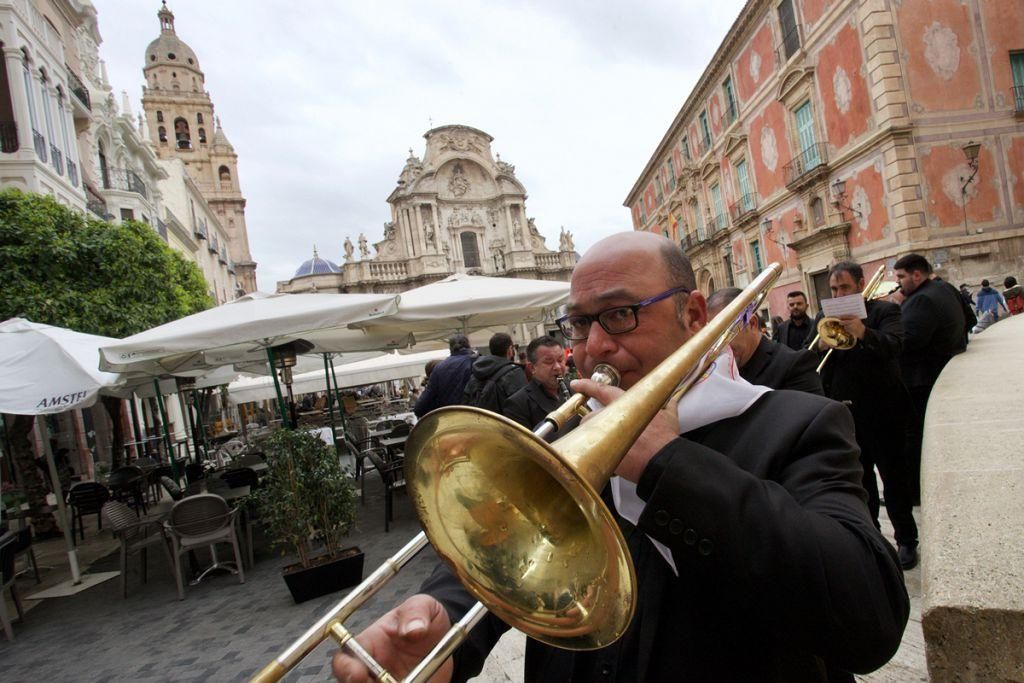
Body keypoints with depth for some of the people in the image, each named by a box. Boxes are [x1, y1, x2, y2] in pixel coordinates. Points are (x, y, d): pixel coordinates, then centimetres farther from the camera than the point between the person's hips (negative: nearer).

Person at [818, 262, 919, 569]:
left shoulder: (884, 311, -6)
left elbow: (894, 346, -26)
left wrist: (863, 333, -41)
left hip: (882, 412, -4)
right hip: (846, 414, 4)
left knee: (895, 479, 7)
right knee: (860, 481, 15)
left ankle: (906, 540, 24)